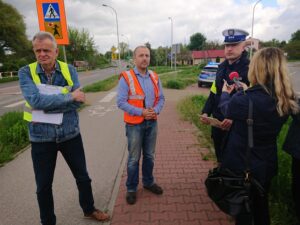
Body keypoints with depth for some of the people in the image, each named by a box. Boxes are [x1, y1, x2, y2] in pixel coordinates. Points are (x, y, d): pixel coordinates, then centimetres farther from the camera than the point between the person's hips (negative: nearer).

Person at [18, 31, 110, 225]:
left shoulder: (69, 70, -4)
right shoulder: (26, 72, -7)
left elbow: (79, 100, -16)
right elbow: (35, 101, -23)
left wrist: (46, 103, -20)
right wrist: (69, 96, -22)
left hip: (70, 134, 1)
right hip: (41, 138, -1)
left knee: (83, 177, 17)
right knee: (43, 185, 15)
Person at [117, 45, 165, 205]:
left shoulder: (154, 77, 5)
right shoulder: (126, 77, -11)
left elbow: (161, 98, 8)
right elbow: (121, 102, -15)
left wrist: (155, 110, -12)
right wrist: (141, 112, -21)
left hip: (152, 123, 5)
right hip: (134, 124, -4)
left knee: (149, 155, 18)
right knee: (134, 158, 7)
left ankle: (148, 182, 38)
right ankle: (131, 188, 25)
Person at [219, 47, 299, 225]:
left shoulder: (243, 101, -30)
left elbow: (225, 109, -7)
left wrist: (225, 93, 12)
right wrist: (247, 92, 16)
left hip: (242, 165, -5)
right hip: (267, 164, 5)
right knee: (261, 204, 28)